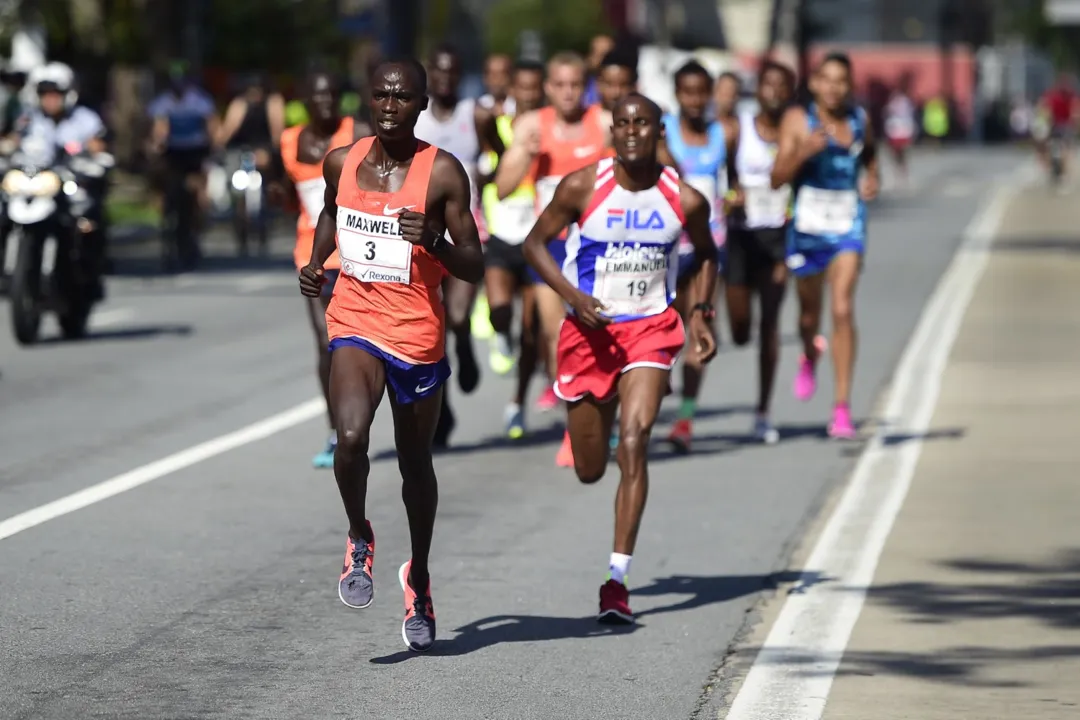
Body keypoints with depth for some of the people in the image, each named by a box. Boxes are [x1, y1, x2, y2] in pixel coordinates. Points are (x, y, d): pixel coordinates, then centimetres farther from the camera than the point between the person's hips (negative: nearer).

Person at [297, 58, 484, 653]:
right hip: (355, 323, 1)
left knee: (415, 463, 14)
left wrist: (433, 242, -26)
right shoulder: (342, 162, 2)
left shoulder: (442, 173, -9)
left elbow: (474, 268, -7)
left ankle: (419, 577, 35)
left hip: (418, 334, -1)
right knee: (351, 436, -25)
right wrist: (315, 261, 8)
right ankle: (359, 538, 3)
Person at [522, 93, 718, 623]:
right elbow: (535, 243, 0)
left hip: (651, 327, 0)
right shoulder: (582, 188, -9)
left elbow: (706, 255, 16)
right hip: (590, 330, 1)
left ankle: (618, 578, -19)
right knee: (589, 470, 10)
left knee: (633, 441, -21)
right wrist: (573, 296, -15)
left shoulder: (684, 200, -5)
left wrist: (700, 314, 4)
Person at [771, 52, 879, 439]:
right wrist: (802, 152, -27)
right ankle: (809, 358, 54)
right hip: (808, 223, 0)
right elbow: (777, 179, -11)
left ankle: (842, 407, -13)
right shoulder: (798, 120, -6)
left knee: (842, 309, -14)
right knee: (810, 311, 17)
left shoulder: (859, 120, 3)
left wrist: (873, 179, 2)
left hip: (848, 225, 0)